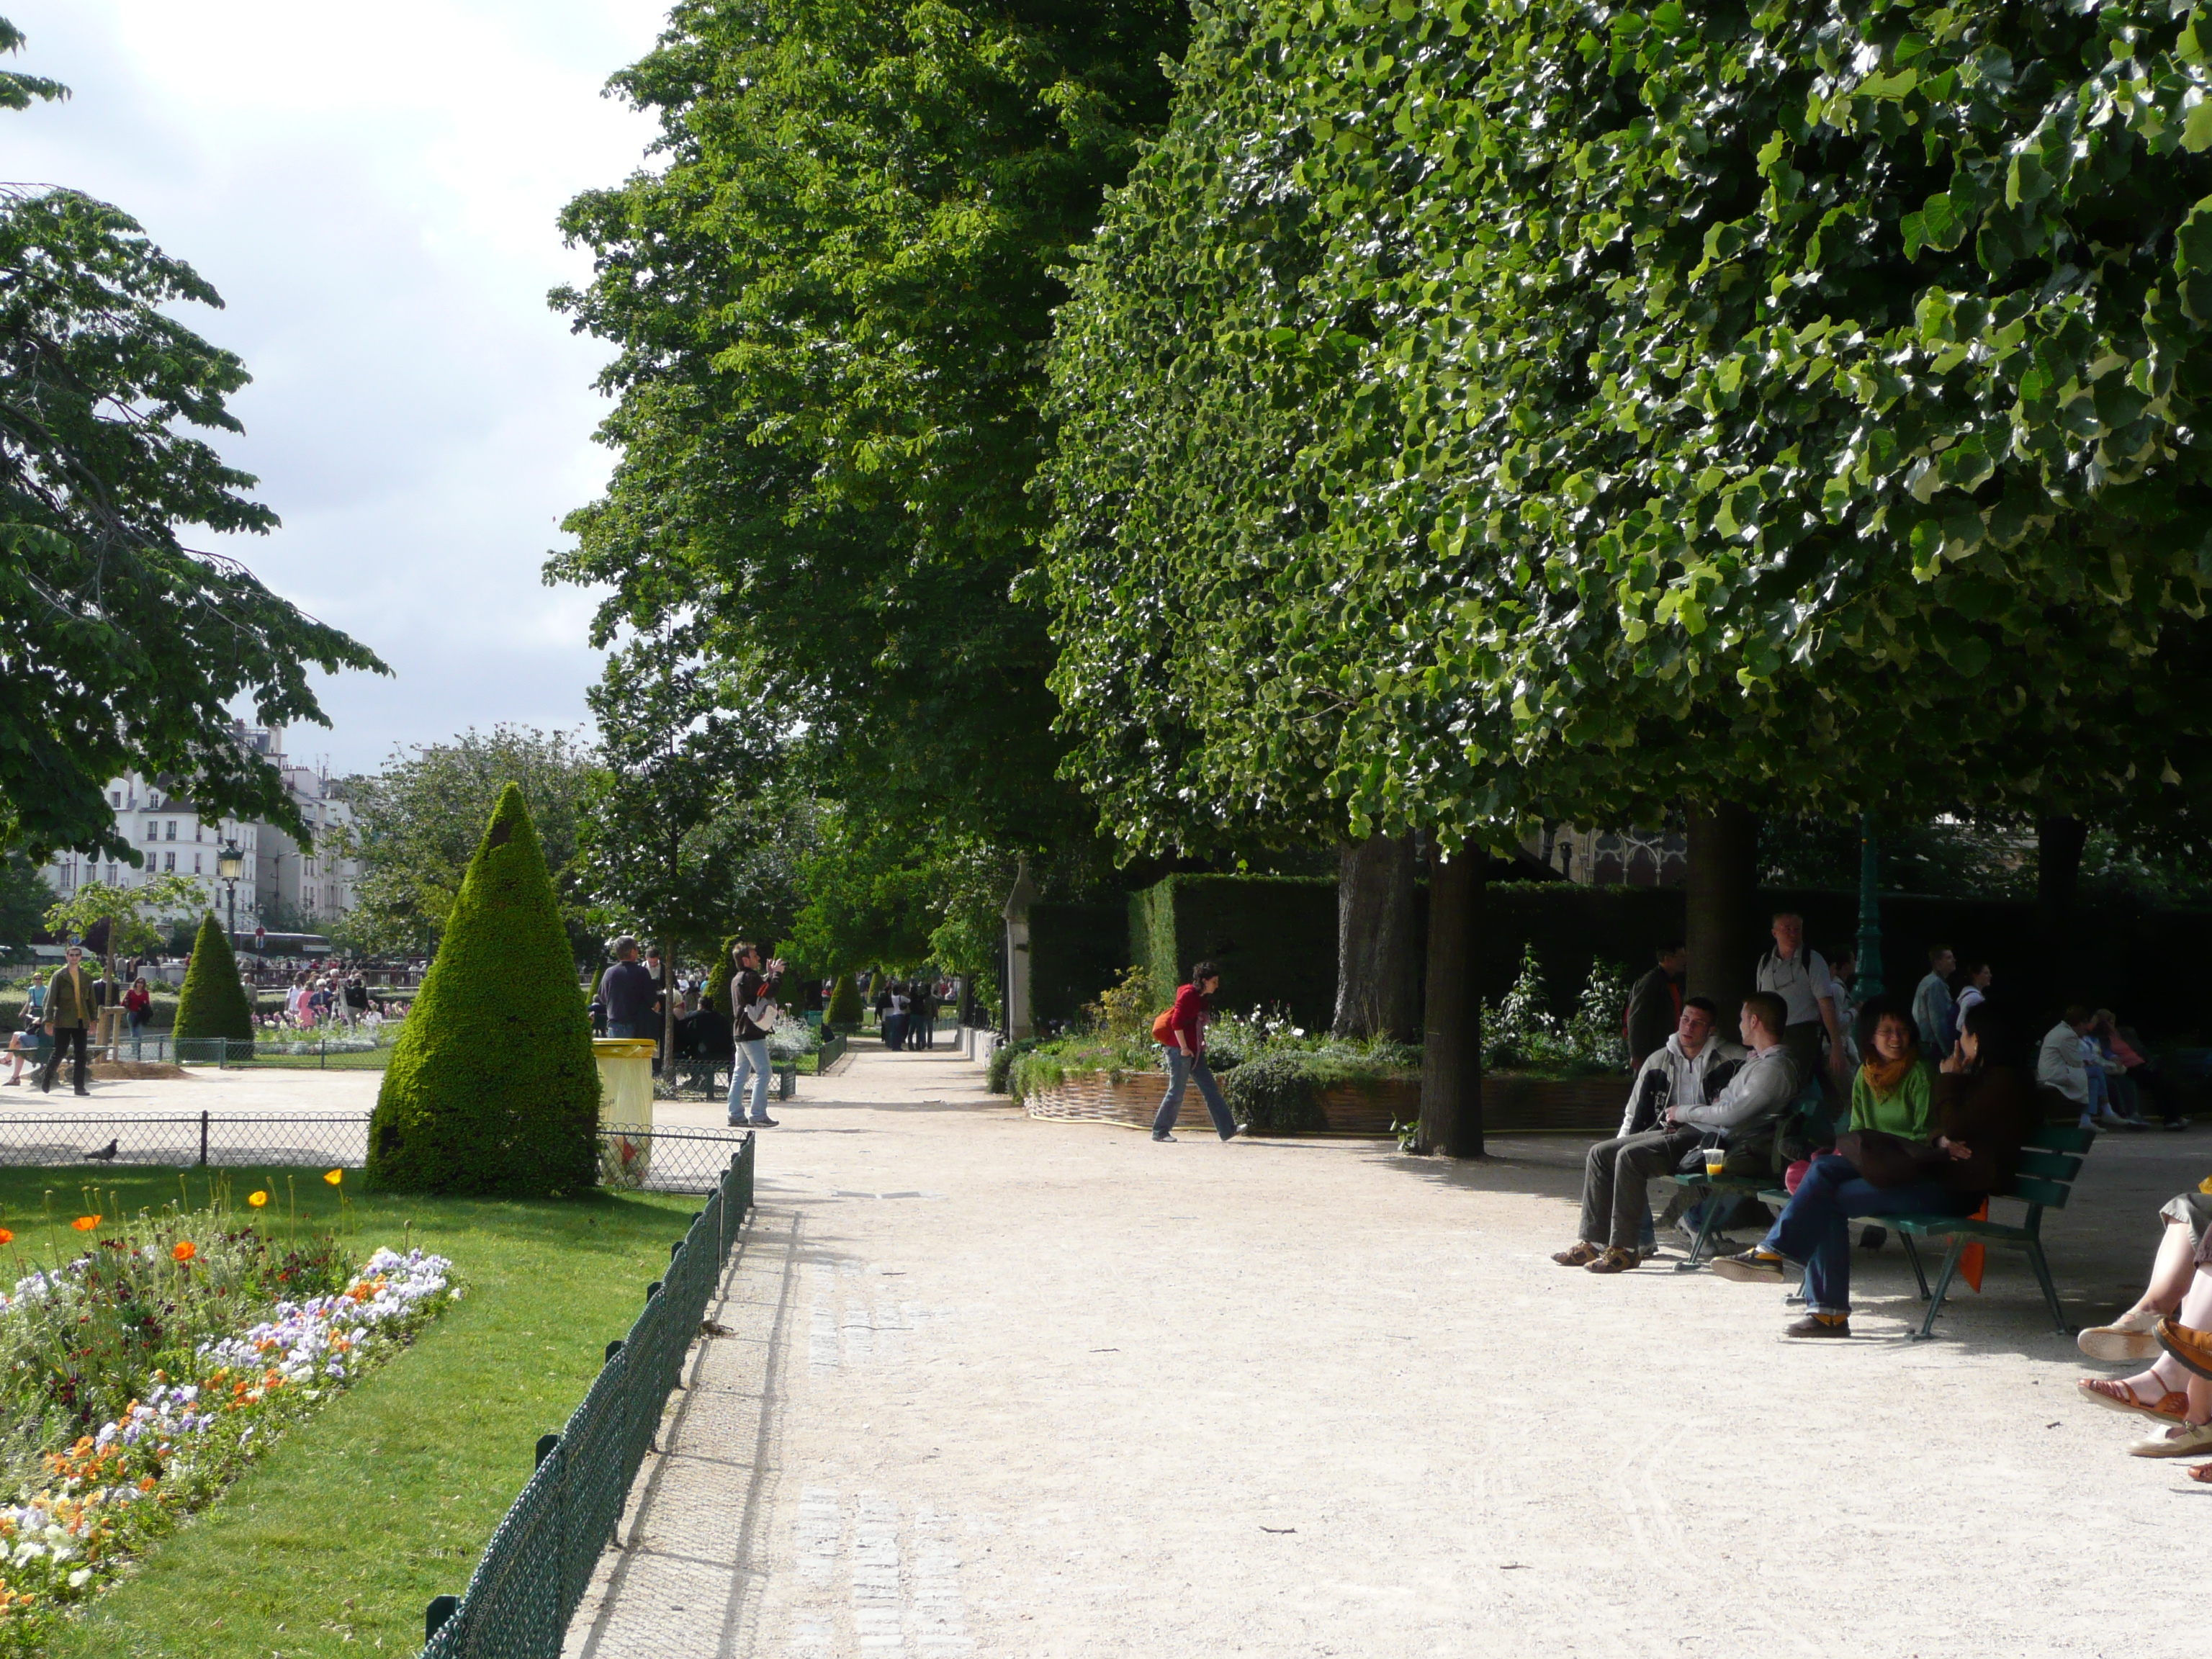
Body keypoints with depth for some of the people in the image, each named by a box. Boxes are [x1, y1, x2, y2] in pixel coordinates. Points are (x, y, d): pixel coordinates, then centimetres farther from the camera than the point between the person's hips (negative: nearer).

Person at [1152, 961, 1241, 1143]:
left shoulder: (1202, 999, 15)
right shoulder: (1188, 995, -12)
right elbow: (1176, 1022, -18)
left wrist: (1201, 1045, 14)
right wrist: (1184, 1048, -18)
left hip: (1195, 1052, 9)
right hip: (1180, 1051, -9)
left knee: (1211, 1090, 4)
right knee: (1176, 1093, -4)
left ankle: (1227, 1129, 3)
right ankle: (1160, 1132, 6)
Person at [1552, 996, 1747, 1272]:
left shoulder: (1728, 1061, 0)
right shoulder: (1659, 1060, 18)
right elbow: (1634, 1113, 22)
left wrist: (1683, 1112, -11)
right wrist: (1620, 1144, 11)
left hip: (1699, 1135, -7)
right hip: (1664, 1132, 7)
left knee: (1630, 1156, -26)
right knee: (1600, 1154, -8)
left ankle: (1624, 1248, -25)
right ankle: (1592, 1242, -9)